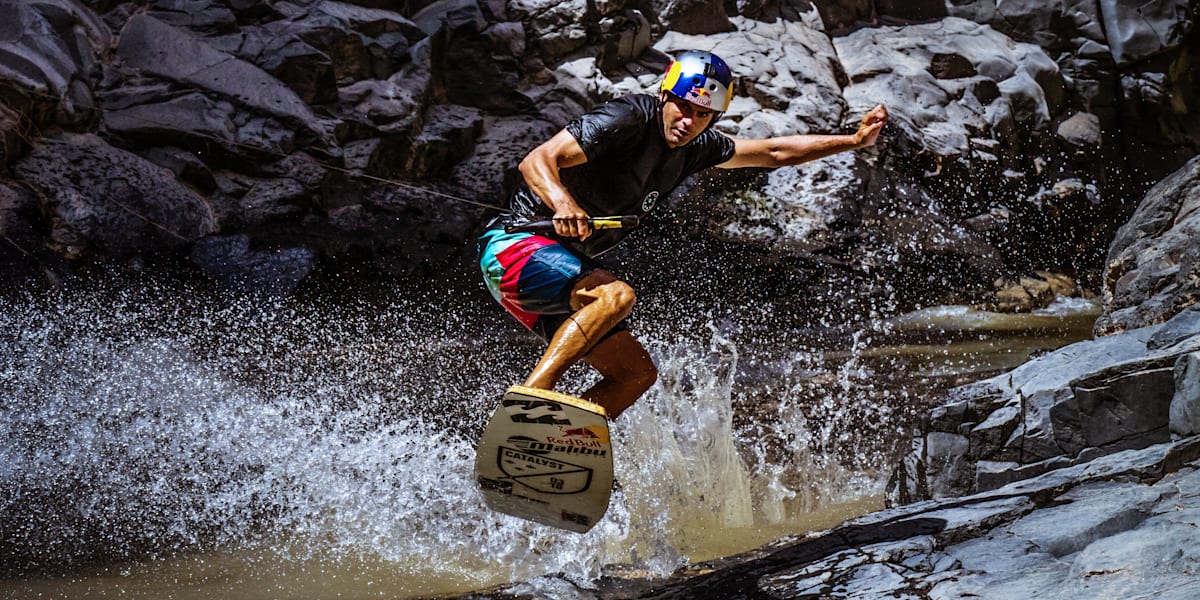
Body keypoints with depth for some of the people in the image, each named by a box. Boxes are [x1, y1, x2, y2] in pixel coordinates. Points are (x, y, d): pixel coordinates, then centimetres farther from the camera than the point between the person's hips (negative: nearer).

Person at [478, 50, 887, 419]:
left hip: (564, 268, 9)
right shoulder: (627, 120, -18)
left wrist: (855, 141, 17)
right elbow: (536, 161, -27)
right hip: (518, 245, -9)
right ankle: (532, 394, -36)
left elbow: (772, 152, 19)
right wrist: (563, 204, -47)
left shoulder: (693, 149, 7)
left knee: (637, 373, 3)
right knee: (616, 295, -33)